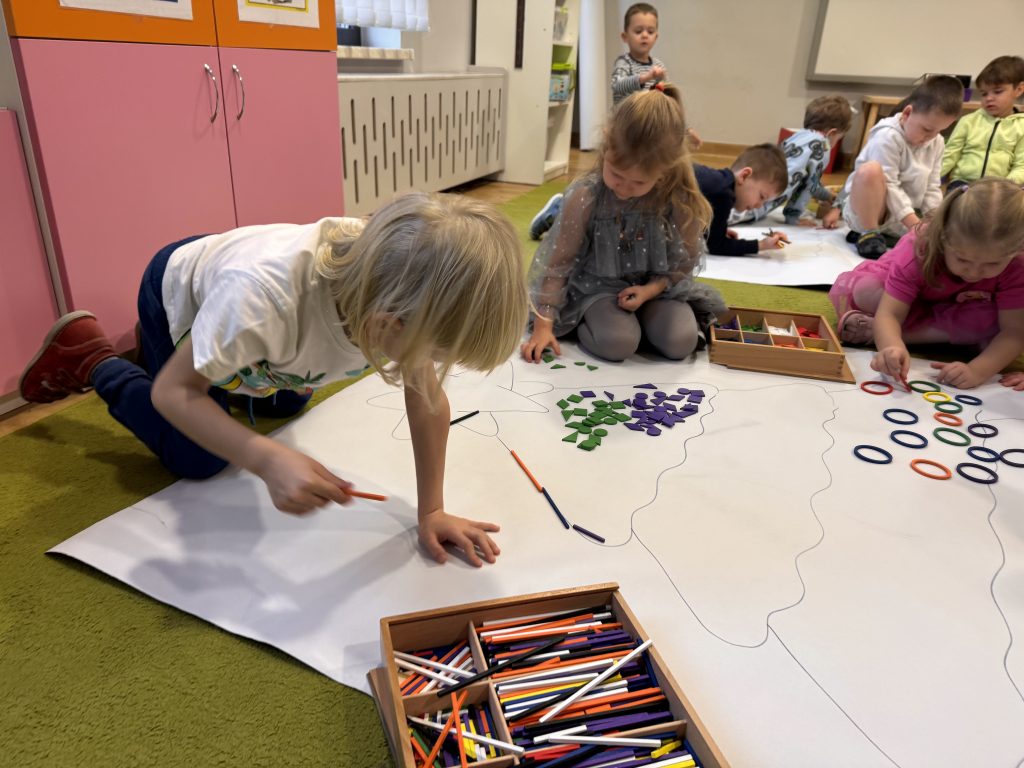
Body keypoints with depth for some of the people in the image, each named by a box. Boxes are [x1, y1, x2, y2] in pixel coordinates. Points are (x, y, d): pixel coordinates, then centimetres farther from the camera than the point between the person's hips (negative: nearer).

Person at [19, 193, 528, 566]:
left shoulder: (402, 286, -36)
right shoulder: (264, 293, -50)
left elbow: (427, 401, -23)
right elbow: (173, 392, -34)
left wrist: (431, 511, -23)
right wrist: (267, 461, -49)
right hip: (180, 291, -5)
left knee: (285, 405, 25)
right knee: (198, 461, 4)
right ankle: (89, 360, 19)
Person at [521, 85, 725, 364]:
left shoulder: (682, 202, -17)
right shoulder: (585, 197, -21)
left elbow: (684, 262, -1)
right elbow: (558, 260, -14)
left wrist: (651, 289, -20)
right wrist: (543, 325, -18)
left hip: (657, 285, 3)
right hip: (598, 286, -2)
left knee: (681, 342, -19)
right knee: (617, 343, -28)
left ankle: (642, 317, 12)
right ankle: (584, 322, 5)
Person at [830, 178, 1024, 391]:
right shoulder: (918, 250, -38)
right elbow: (889, 313, -45)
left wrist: (978, 370, -53)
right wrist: (893, 347, -68)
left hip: (959, 310, 3)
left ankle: (874, 330, -30)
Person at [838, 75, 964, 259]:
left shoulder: (936, 143, 6)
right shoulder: (887, 137, -18)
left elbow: (932, 188, 7)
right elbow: (889, 186, -23)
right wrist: (916, 225, -28)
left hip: (906, 216, 9)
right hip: (864, 211, -8)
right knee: (870, 170, -35)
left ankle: (884, 234, 4)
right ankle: (868, 234, -22)